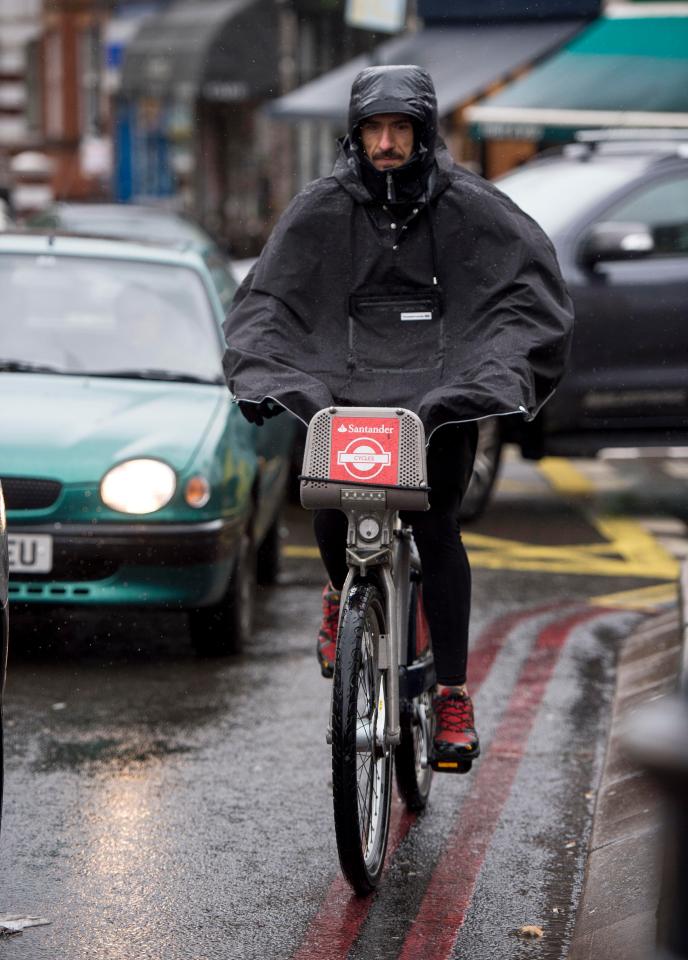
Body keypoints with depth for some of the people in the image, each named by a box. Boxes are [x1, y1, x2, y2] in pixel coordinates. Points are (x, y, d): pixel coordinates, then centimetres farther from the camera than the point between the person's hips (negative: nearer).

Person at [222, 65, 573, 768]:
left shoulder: (467, 206, -1)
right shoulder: (321, 210, 2)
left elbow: (531, 289, -5)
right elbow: (265, 298, 0)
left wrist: (503, 371, -20)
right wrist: (261, 375, -17)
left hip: (442, 395, -1)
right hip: (348, 389, 1)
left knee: (435, 529, -12)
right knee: (333, 518, -13)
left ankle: (454, 695, -6)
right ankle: (342, 593, 25)